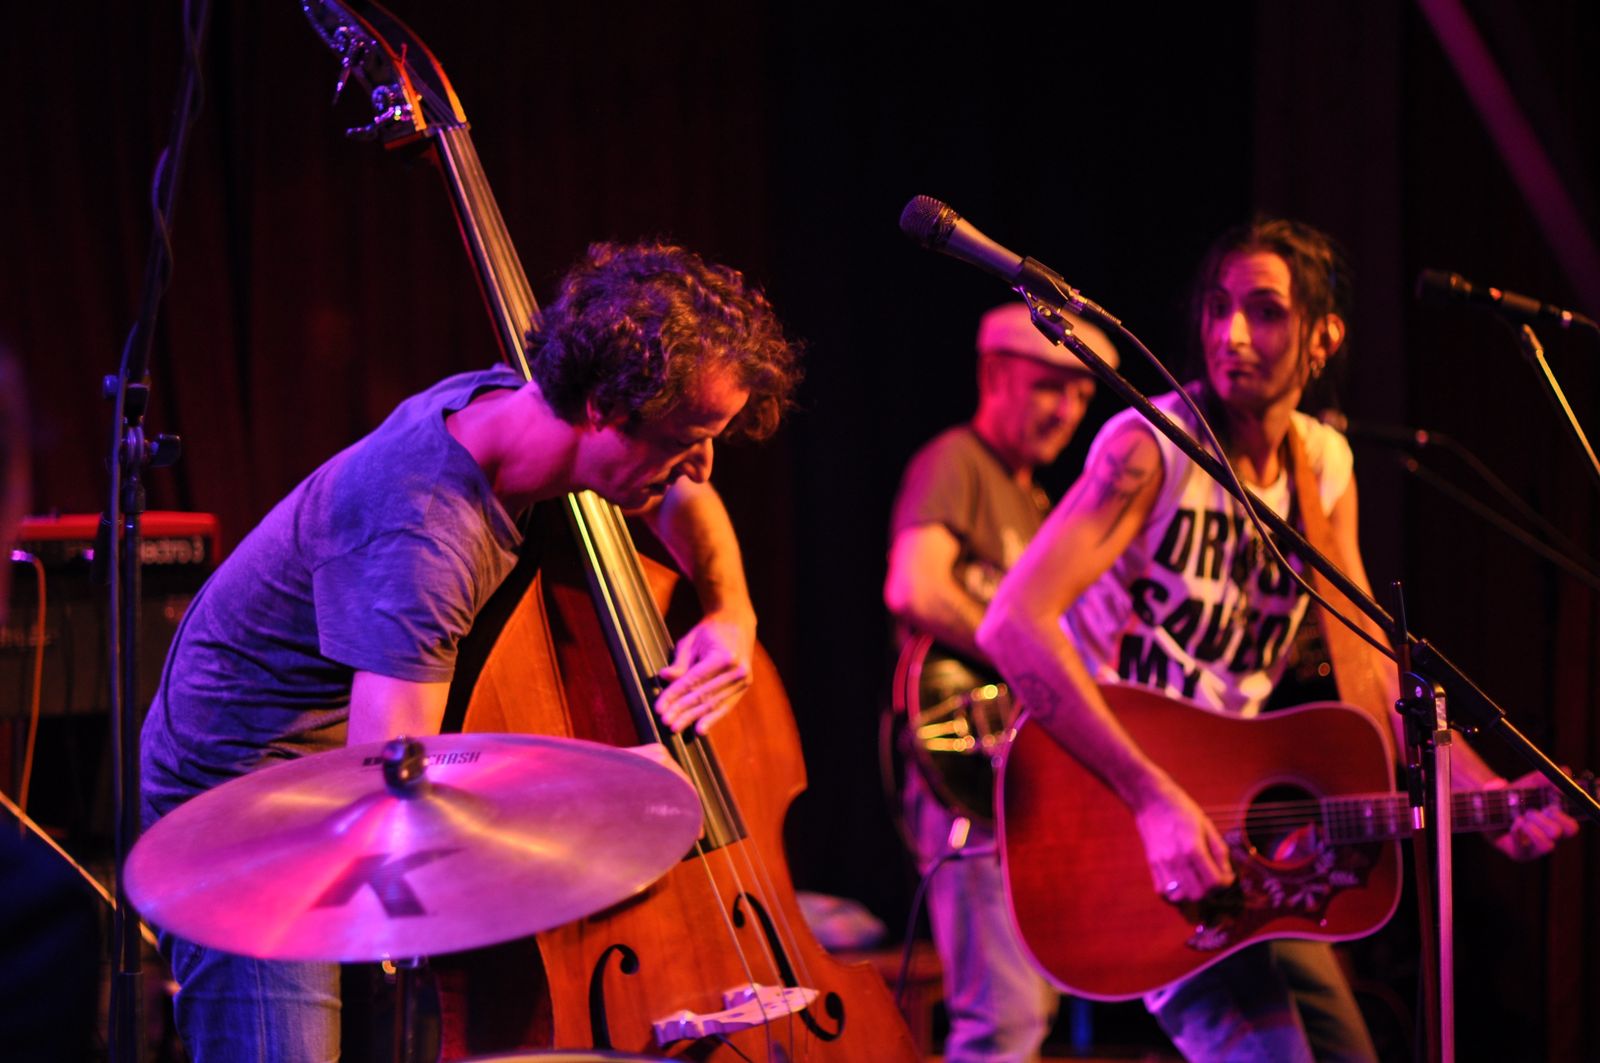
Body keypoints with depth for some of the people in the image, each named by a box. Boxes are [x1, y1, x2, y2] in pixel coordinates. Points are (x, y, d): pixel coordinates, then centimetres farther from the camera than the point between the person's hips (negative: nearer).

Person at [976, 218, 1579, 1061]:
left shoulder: (1325, 469, 7)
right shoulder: (1151, 448, -16)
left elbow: (1373, 673, 11)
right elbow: (1012, 623, -28)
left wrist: (1491, 798, -4)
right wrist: (1153, 799, -33)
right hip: (1115, 818, -8)